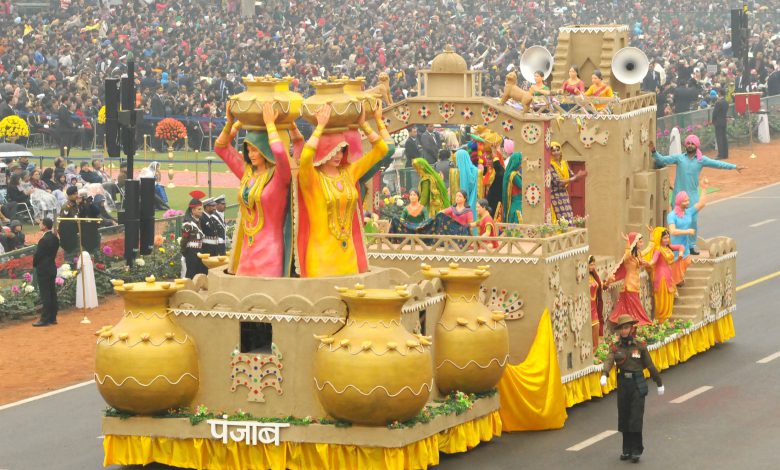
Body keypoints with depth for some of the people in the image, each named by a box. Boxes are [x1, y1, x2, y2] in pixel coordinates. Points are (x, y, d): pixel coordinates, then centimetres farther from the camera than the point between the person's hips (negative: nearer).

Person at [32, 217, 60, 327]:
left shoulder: (44, 240, -20)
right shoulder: (55, 238, 6)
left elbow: (37, 254, -16)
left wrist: (35, 264, 2)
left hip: (43, 269, -9)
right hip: (52, 268, 9)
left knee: (45, 295, -6)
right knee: (52, 293, 11)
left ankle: (45, 319, -5)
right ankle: (53, 317, 17)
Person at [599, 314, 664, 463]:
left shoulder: (640, 346, -2)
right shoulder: (615, 347, 2)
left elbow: (650, 366, 4)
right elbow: (609, 361, -16)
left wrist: (659, 383, 10)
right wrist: (604, 375, -36)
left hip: (638, 385, -3)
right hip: (623, 384, 3)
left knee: (636, 418, -6)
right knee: (624, 418, 8)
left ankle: (636, 450, -2)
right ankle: (627, 449, 19)